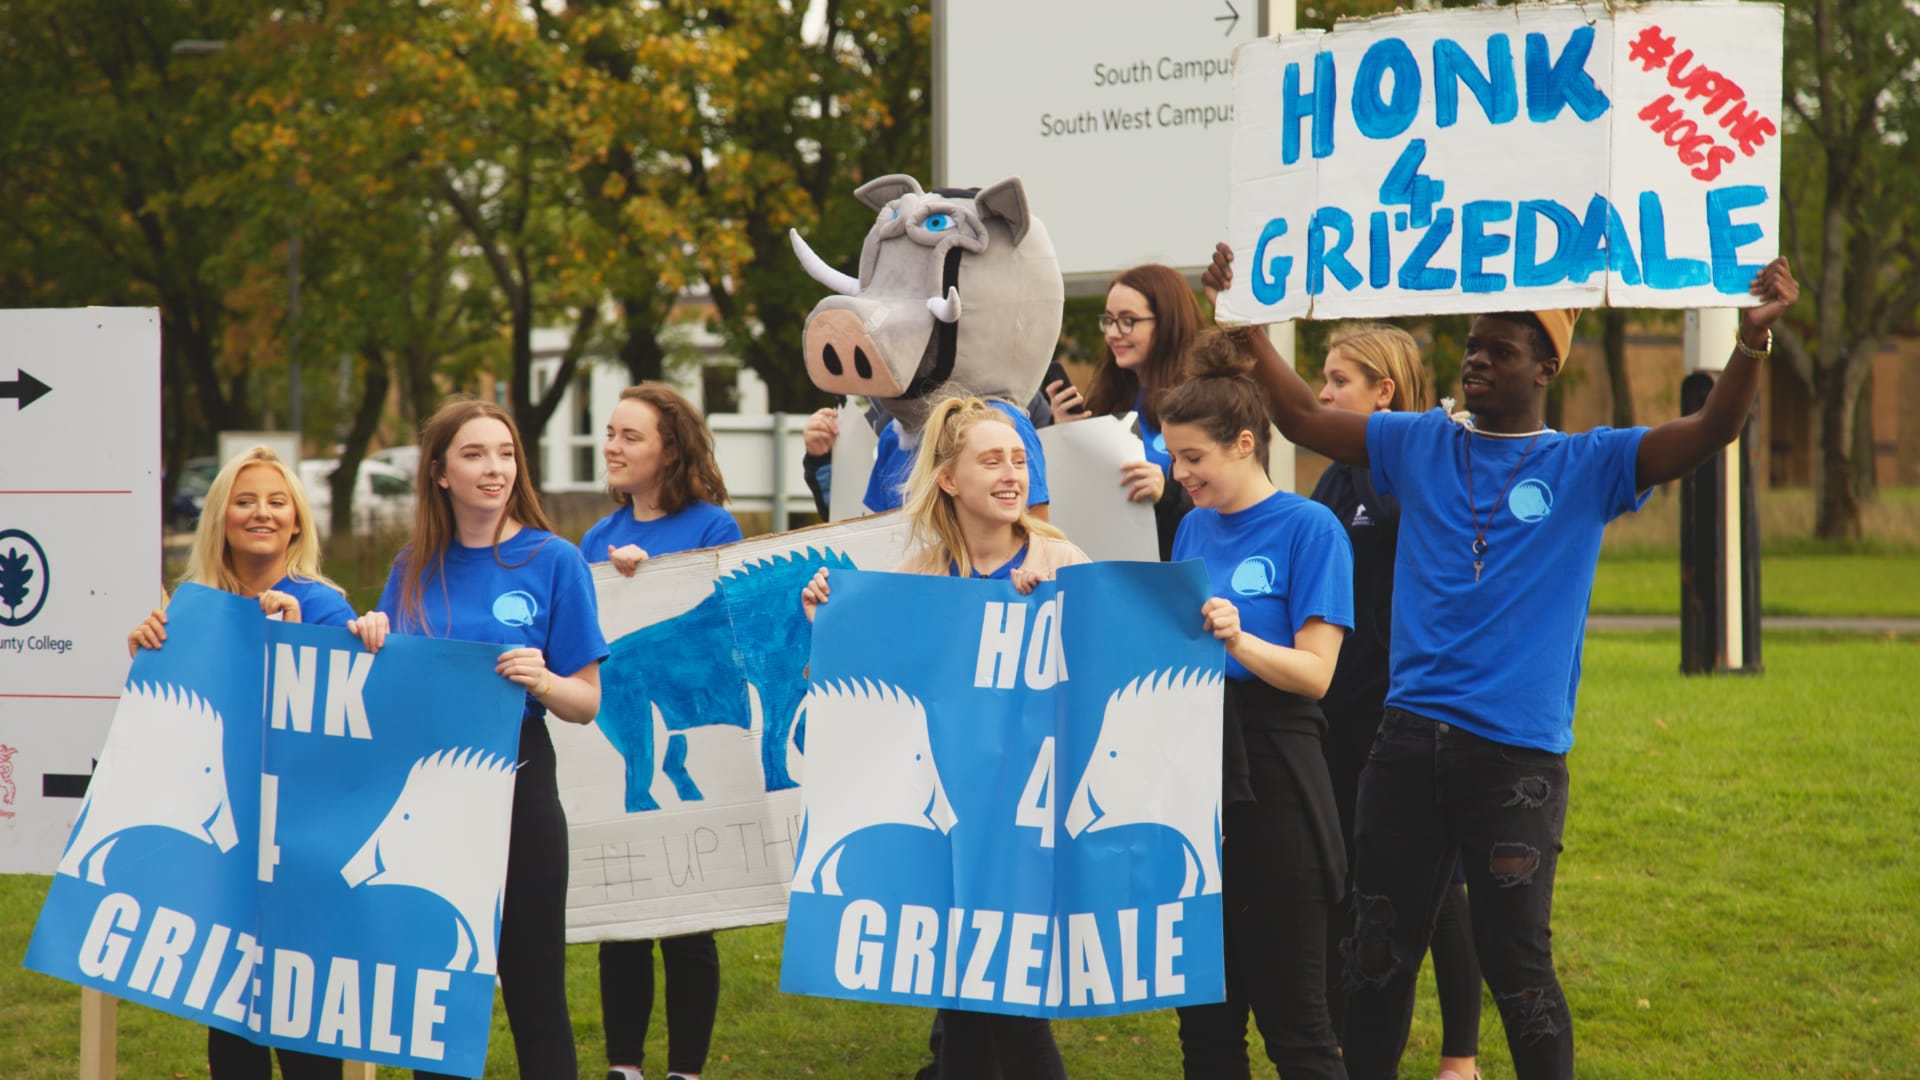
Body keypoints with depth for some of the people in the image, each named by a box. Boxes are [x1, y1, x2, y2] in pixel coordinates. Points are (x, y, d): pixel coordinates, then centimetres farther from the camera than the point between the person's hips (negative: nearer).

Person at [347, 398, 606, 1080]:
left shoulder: (554, 561, -3)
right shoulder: (415, 567, 8)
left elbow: (587, 704, -4)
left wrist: (543, 681, -25)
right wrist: (371, 642, -6)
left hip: (517, 787, -4)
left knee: (533, 996, 0)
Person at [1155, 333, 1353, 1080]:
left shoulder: (1307, 528, -8)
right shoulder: (1195, 529, 12)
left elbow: (1315, 672, -14)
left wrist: (1240, 641, -29)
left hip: (1270, 779, -7)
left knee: (1291, 1017, -3)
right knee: (1204, 1014, 10)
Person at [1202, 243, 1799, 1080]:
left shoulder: (1588, 466, 2)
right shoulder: (1421, 445, 11)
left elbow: (1708, 433, -10)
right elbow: (1303, 419, 14)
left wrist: (1752, 341, -26)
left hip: (1517, 753, -4)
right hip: (1409, 736, 4)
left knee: (1517, 965, -2)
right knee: (1378, 954, 11)